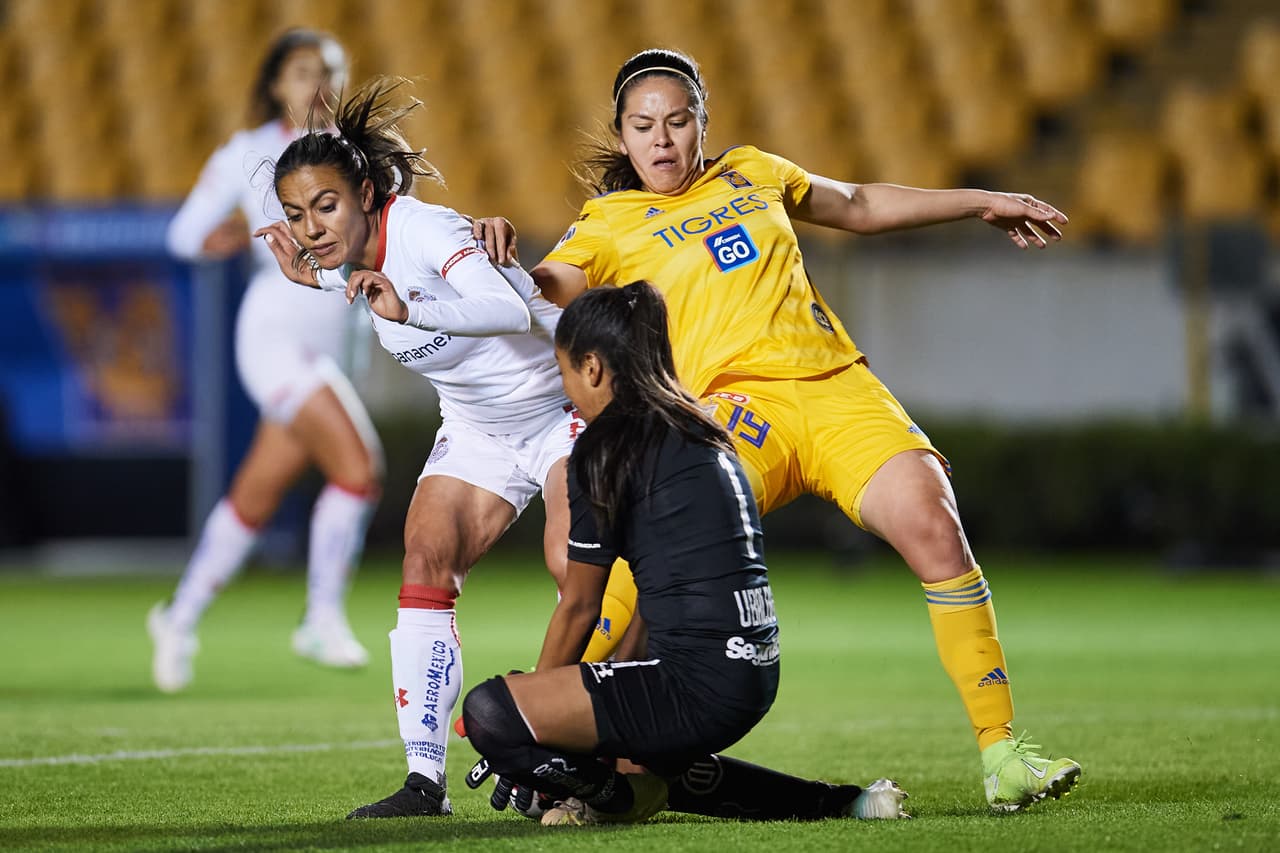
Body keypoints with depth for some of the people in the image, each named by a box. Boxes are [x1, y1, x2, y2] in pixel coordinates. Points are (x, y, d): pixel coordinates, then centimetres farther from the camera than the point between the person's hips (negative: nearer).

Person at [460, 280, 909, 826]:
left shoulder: (607, 445, -5)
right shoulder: (695, 430, 19)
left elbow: (579, 606, 1)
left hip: (698, 684, -9)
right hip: (756, 676, 9)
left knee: (488, 712, -13)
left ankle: (621, 796, 7)